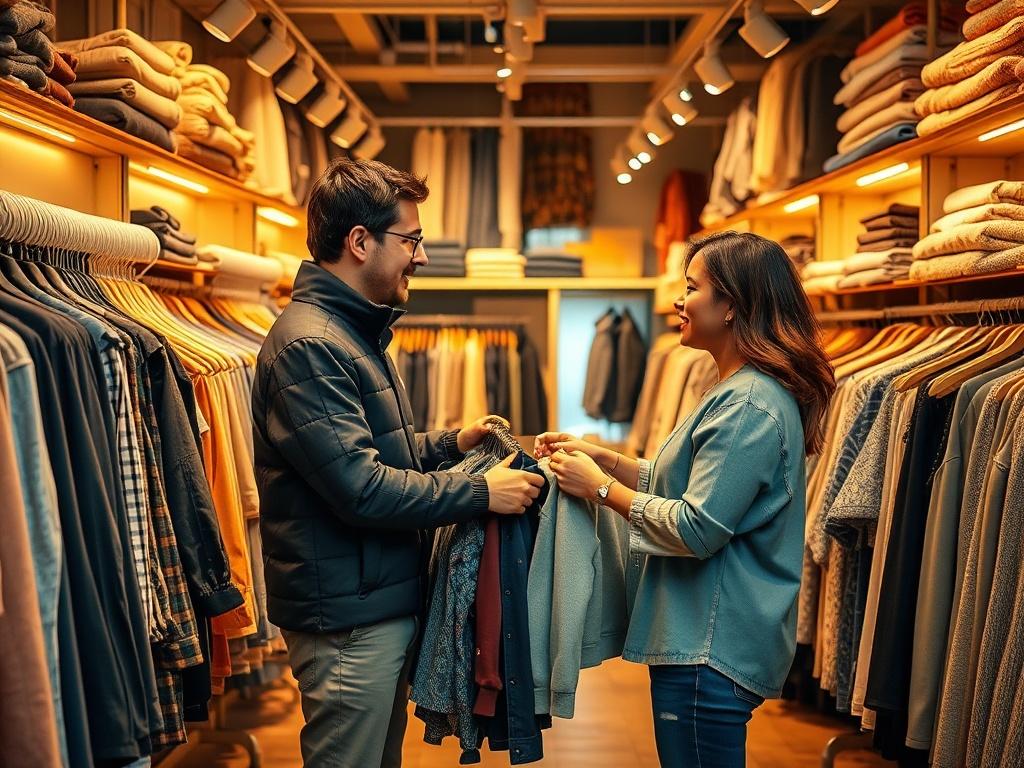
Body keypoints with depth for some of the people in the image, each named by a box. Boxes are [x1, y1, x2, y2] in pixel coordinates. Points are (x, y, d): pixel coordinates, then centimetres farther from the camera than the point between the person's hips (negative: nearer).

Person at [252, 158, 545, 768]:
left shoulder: (358, 330, 14)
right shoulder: (309, 344, -20)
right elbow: (361, 489, -25)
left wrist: (453, 443, 7)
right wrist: (480, 493, -17)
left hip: (388, 601, 10)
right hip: (349, 615, -10)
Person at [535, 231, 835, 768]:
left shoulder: (748, 406, -21)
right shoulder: (742, 390, 13)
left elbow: (697, 528, -23)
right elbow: (693, 482, 17)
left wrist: (600, 487, -12)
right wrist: (602, 457, 8)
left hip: (710, 650, -11)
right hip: (701, 637, 11)